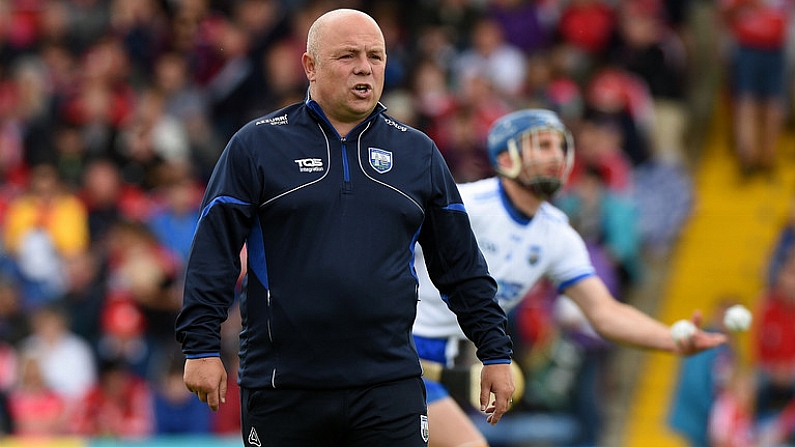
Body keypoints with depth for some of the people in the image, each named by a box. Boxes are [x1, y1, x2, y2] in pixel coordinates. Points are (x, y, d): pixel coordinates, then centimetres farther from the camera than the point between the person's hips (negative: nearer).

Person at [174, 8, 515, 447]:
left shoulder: (417, 152, 11)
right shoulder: (256, 144, 2)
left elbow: (462, 265, 15)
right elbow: (212, 250, -1)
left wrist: (495, 353, 12)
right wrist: (202, 347, -8)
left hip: (389, 389, 1)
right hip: (281, 390, -1)